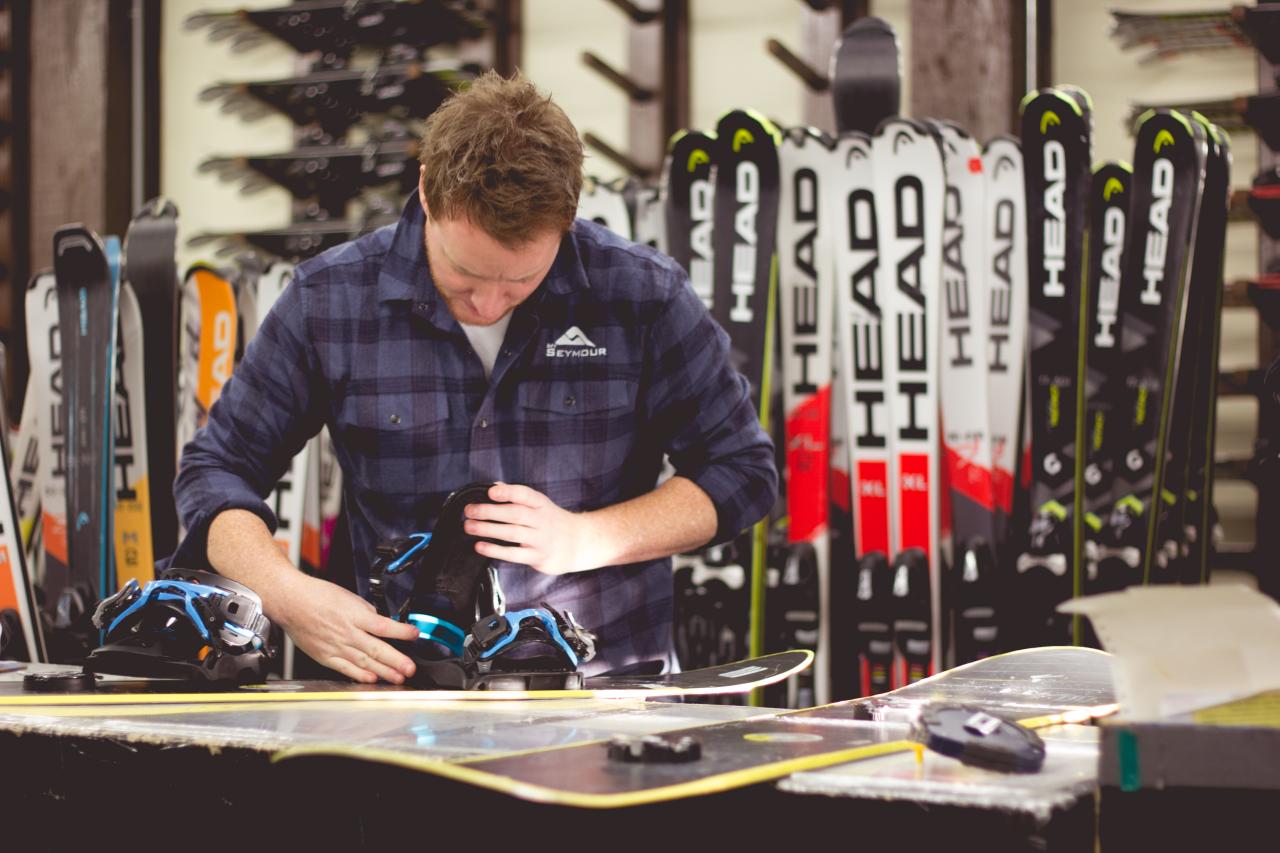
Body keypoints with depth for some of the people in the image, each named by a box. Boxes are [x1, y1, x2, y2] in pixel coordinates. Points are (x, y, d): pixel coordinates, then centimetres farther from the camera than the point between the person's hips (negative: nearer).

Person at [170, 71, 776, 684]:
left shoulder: (643, 293, -3)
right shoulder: (328, 299, -2)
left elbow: (743, 471, 5)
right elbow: (217, 470, 6)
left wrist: (583, 539, -8)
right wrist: (286, 596, -13)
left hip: (611, 687, -1)